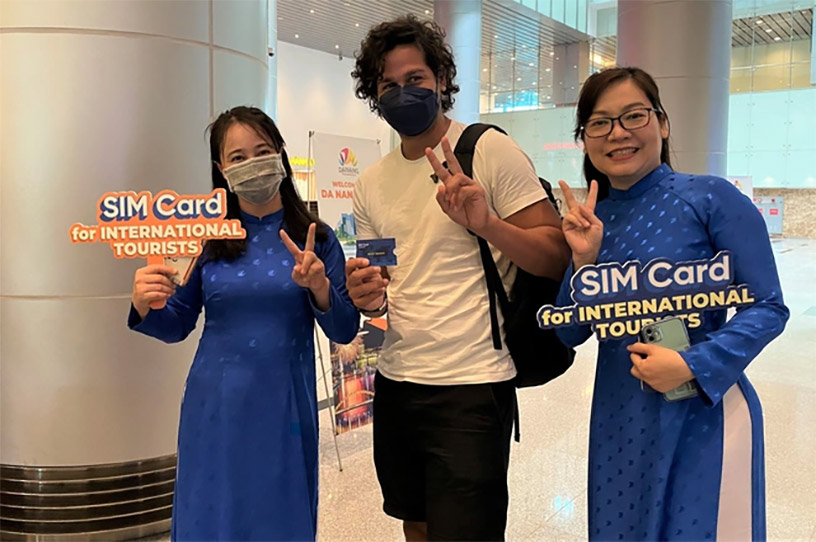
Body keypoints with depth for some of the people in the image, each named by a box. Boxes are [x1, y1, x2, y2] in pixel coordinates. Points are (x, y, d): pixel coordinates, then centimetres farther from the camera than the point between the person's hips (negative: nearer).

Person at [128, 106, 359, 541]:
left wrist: (320, 286, -21)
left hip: (285, 407, 0)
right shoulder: (206, 237, 0)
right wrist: (145, 307, -15)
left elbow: (344, 331, -3)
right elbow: (176, 326, 6)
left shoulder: (315, 238, -2)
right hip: (216, 407, 1)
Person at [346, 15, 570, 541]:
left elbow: (556, 256, -11)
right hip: (396, 382, 6)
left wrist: (486, 222, -28)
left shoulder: (491, 151, -8)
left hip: (472, 386, -6)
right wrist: (368, 296, -6)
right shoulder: (371, 183, 9)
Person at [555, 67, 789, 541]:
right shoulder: (586, 218, 1)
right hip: (618, 416, 4)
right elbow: (570, 334, 2)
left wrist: (692, 366, -23)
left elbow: (768, 307, -11)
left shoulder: (711, 198, -10)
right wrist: (583, 259, -13)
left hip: (705, 411, -4)